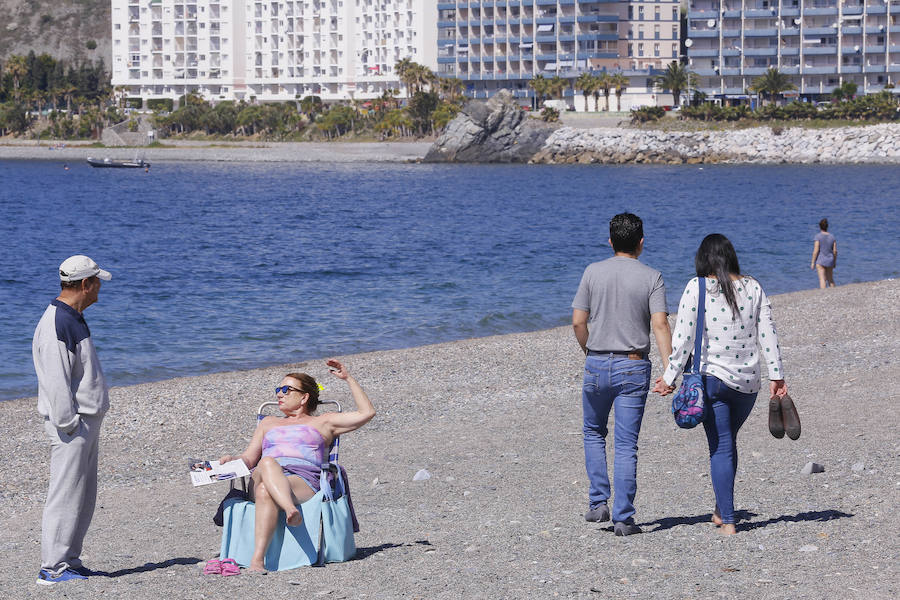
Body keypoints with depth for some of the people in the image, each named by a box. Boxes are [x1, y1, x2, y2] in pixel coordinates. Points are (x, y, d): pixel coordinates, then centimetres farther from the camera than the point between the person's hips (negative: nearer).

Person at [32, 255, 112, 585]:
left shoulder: (74, 319, 16)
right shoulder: (56, 324, -17)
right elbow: (55, 382, -21)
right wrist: (69, 425, -20)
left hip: (87, 421, 10)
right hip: (71, 423, -10)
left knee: (83, 496, 13)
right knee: (66, 494, -8)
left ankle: (69, 562, 19)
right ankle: (53, 568, -5)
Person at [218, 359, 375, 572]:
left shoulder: (322, 422, 27)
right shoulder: (269, 423, 38)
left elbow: (366, 413, 18)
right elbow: (249, 458, 28)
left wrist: (348, 378, 17)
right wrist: (231, 460, 4)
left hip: (304, 481, -3)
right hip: (262, 478, 3)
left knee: (265, 492, -39)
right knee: (267, 462, -37)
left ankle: (258, 560, -55)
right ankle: (291, 510, -61)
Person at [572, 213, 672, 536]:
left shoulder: (593, 272, -1)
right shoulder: (652, 278, -3)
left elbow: (578, 321, -2)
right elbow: (660, 324, -14)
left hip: (597, 364, 1)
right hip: (633, 366, -1)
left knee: (594, 433, 21)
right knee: (626, 445, 2)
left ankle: (599, 502, 12)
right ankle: (623, 518, 1)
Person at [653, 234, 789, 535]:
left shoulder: (696, 288, -7)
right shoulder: (753, 288, 3)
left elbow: (683, 337, -9)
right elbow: (768, 334, 3)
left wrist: (669, 378, -3)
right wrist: (776, 375, 9)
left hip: (711, 377, -3)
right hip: (747, 382, 3)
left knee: (720, 448, 2)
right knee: (728, 441, 21)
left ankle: (727, 521, 0)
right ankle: (721, 510, 26)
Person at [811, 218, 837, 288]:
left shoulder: (818, 236, -12)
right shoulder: (832, 237, 2)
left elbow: (816, 250, -14)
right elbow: (835, 251, 4)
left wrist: (812, 262, -8)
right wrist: (834, 262, 15)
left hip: (820, 261, -5)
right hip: (830, 261, 5)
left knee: (822, 279, -8)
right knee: (830, 279, 16)